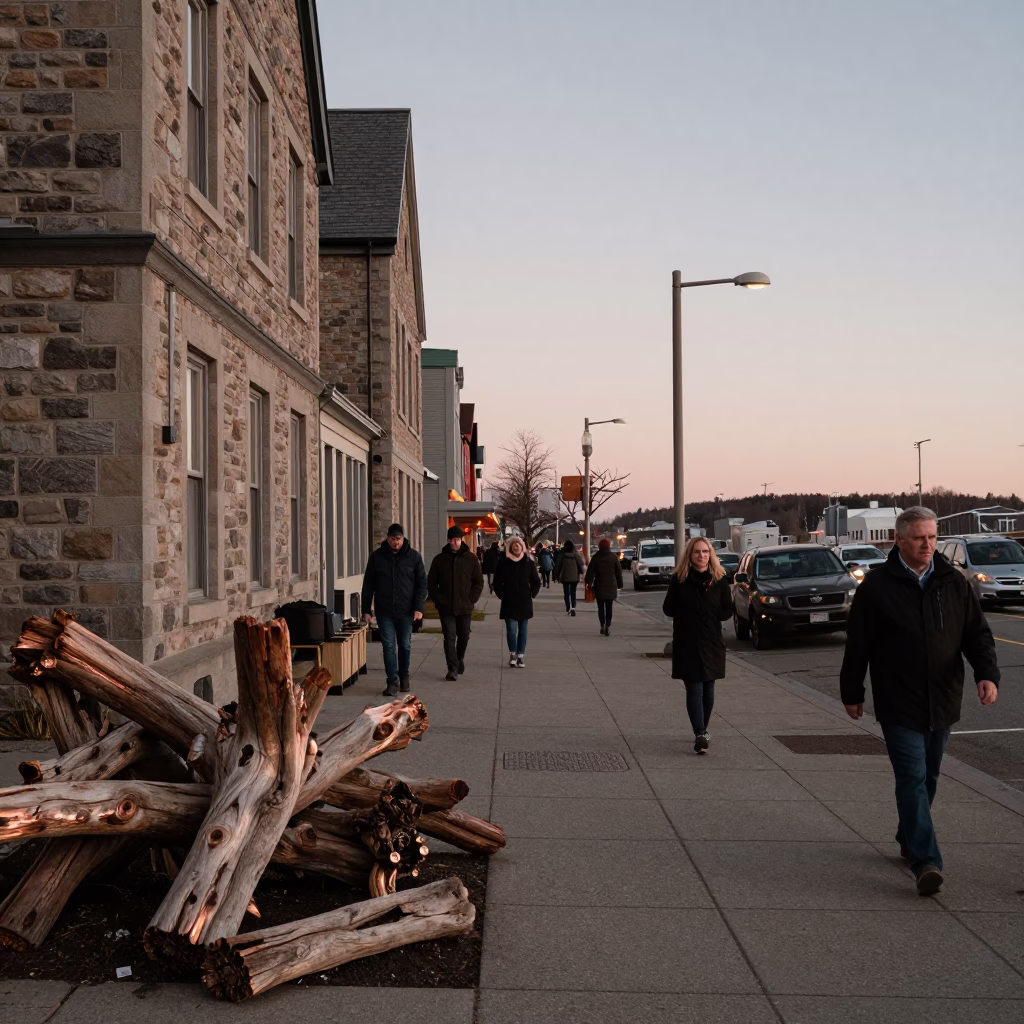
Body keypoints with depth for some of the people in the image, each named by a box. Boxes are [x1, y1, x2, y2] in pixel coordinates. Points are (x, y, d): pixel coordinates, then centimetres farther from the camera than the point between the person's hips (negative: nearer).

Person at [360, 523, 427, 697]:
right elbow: (368, 585, 5)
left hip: (406, 611, 0)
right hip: (384, 611, 0)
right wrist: (366, 610, 1)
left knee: (405, 645, 10)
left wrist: (418, 607, -8)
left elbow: (422, 583, 1)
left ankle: (404, 676, 27)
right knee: (388, 646, -3)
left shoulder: (413, 556, 0)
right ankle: (393, 681, 0)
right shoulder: (377, 557, 1)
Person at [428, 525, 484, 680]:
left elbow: (478, 582, 5)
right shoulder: (439, 559, 1)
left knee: (464, 636, 12)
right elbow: (431, 582, 6)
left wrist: (472, 599, -4)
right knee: (449, 637, -4)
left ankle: (460, 657, 38)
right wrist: (438, 600, -3)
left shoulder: (470, 558, 1)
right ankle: (453, 668, -1)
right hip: (446, 608, -1)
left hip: (465, 607, 1)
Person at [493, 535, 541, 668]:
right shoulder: (503, 563, 0)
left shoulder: (529, 563, 2)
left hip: (525, 602, 1)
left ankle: (521, 656, 14)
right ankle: (512, 654, 9)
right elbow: (497, 582, 8)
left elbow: (536, 582, 9)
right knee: (511, 629, -9)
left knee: (523, 630, 5)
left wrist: (531, 594, 1)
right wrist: (502, 595, 1)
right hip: (509, 603, -1)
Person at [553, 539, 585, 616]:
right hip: (575, 577, 1)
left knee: (566, 593, 7)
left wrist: (557, 576, 9)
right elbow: (580, 563, -4)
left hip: (565, 576, -1)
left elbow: (557, 565, 1)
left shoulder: (562, 554, -3)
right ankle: (573, 607, -10)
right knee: (573, 592, 8)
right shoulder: (576, 553, -2)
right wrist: (581, 573, 9)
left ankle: (568, 609, 1)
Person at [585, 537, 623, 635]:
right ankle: (608, 627, 0)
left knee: (601, 607, 7)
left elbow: (590, 571, -7)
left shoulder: (596, 557, -4)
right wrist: (619, 585, 11)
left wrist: (588, 582, -3)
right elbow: (619, 572, 4)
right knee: (609, 607, 7)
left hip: (599, 587, -1)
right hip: (611, 587, 1)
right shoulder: (614, 557, 0)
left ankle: (602, 625, -4)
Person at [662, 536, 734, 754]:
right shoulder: (679, 579, -2)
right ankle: (700, 735, -13)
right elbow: (668, 608, 1)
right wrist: (688, 615, -12)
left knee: (708, 688, 10)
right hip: (687, 643, -2)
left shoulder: (719, 579, 2)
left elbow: (727, 610, 5)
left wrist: (711, 616, -12)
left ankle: (703, 730, 27)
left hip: (711, 642, 2)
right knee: (694, 689, -8)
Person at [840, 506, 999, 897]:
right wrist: (852, 693, 1)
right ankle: (926, 861, -12)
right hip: (899, 704, -4)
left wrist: (987, 673, -13)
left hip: (942, 703, 4)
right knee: (913, 779, -10)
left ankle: (909, 839, 36)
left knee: (927, 777, 16)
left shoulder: (954, 582, 4)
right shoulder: (878, 585, -6)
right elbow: (858, 643, -2)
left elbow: (977, 633, 5)